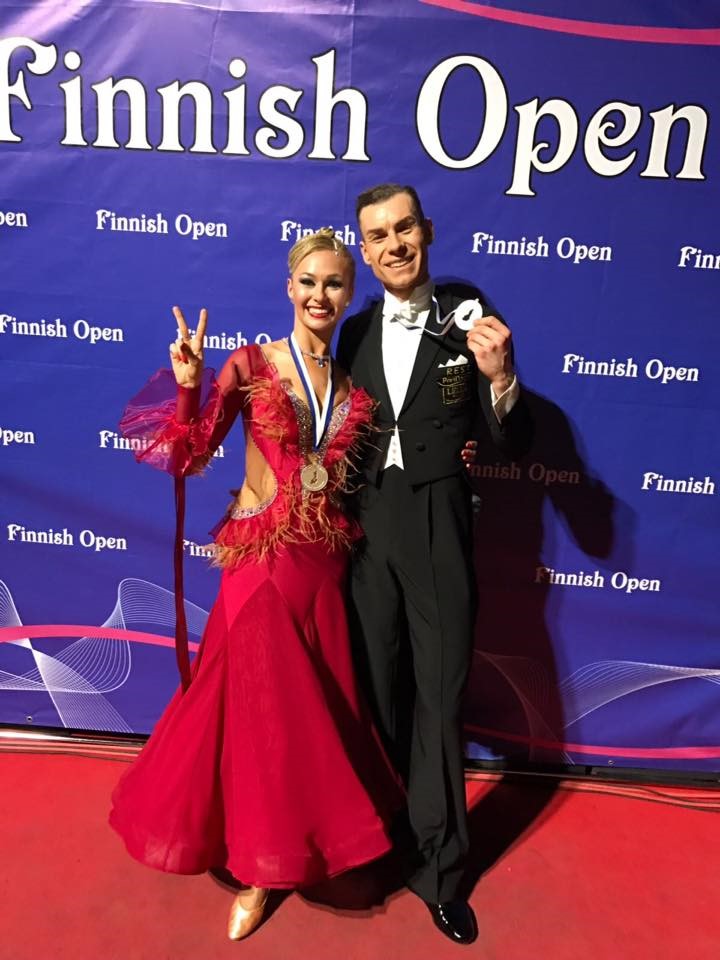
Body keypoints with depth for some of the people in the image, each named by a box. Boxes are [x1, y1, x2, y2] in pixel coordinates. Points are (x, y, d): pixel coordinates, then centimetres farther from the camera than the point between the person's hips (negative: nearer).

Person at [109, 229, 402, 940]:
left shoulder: (355, 381, 6)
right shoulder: (250, 364, -5)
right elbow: (189, 459, -8)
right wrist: (190, 385, -23)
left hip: (328, 561, 4)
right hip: (261, 559, -3)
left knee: (320, 703, 15)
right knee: (264, 706, 7)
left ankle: (305, 843, 42)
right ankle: (262, 865, 32)